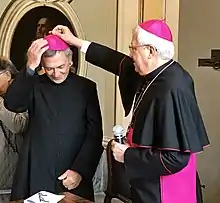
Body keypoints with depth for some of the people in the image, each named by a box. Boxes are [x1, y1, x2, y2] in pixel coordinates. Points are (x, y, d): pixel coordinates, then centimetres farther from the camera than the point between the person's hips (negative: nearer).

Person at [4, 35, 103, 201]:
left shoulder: (86, 87, 2)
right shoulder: (34, 84, 2)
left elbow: (95, 134, 0)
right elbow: (12, 104, -17)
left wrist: (80, 170, -9)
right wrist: (30, 67, -25)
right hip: (35, 177, 0)